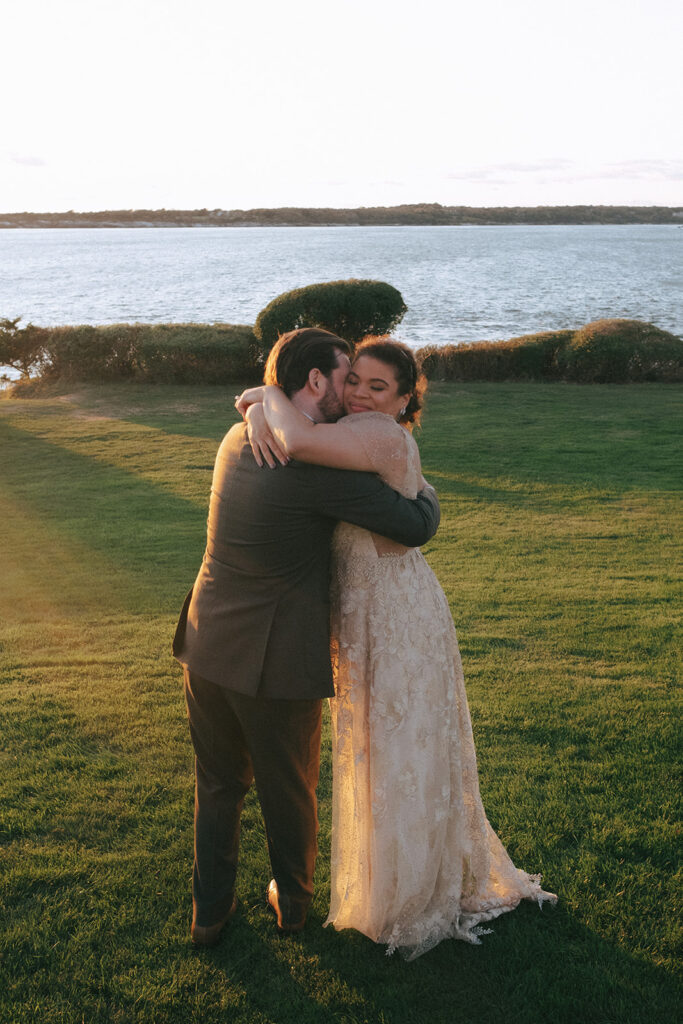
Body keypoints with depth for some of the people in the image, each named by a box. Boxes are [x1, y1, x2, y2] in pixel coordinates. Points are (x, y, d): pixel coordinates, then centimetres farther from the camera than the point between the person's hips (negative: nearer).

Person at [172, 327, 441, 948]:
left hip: (207, 647, 6)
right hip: (277, 662, -6)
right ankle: (292, 901, 41)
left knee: (219, 785, 23)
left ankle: (210, 913, 37)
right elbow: (415, 528, -14)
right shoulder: (322, 464, -20)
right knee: (290, 790, 19)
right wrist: (426, 494, 6)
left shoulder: (239, 437, 3)